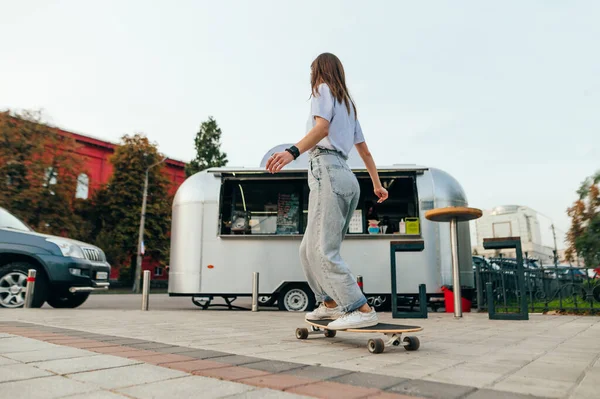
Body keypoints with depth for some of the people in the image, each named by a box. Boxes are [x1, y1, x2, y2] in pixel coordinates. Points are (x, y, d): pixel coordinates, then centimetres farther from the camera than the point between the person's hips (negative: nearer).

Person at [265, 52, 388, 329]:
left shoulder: (323, 90, 7)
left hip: (327, 171, -9)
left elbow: (322, 127, -15)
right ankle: (330, 303, 15)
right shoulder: (348, 104, 30)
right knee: (309, 249, 13)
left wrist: (293, 151, -31)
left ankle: (362, 310, -15)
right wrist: (377, 184, 37)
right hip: (346, 177, 9)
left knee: (322, 251, -12)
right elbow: (364, 151, 31)